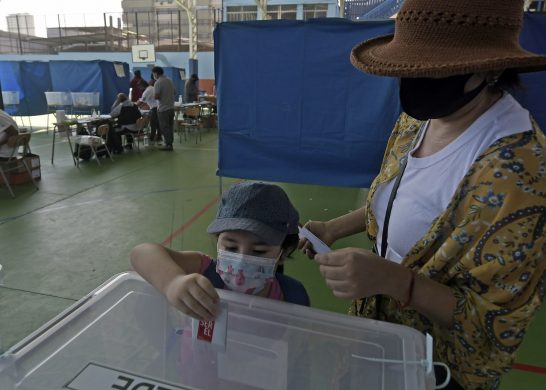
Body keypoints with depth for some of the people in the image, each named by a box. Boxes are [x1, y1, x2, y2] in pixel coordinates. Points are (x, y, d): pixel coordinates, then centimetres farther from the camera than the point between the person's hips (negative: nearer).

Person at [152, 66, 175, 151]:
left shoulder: (158, 82, -15)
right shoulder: (170, 80, 8)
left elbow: (156, 96, -19)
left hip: (163, 109, -7)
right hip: (171, 107, 7)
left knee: (164, 127, 0)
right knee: (170, 126, 13)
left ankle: (168, 145, 1)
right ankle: (170, 143, 17)